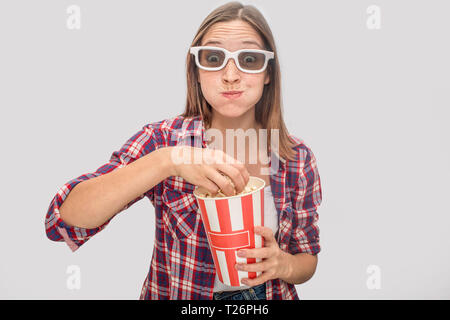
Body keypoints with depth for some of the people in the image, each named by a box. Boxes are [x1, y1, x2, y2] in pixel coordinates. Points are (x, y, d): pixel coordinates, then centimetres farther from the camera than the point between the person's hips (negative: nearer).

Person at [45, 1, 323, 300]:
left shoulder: (298, 159, -6)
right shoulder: (163, 139, -11)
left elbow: (308, 258, 5)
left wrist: (283, 265, -17)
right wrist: (167, 161, -31)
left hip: (269, 294, 2)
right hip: (177, 294, -1)